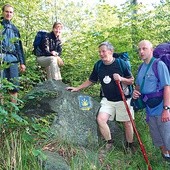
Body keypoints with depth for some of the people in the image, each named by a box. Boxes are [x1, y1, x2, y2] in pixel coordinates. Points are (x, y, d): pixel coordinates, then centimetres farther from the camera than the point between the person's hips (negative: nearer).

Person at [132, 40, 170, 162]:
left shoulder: (159, 64, -14)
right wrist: (136, 92, 0)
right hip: (150, 109, 8)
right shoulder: (141, 67, 10)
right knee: (157, 137, 19)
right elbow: (139, 85, 23)